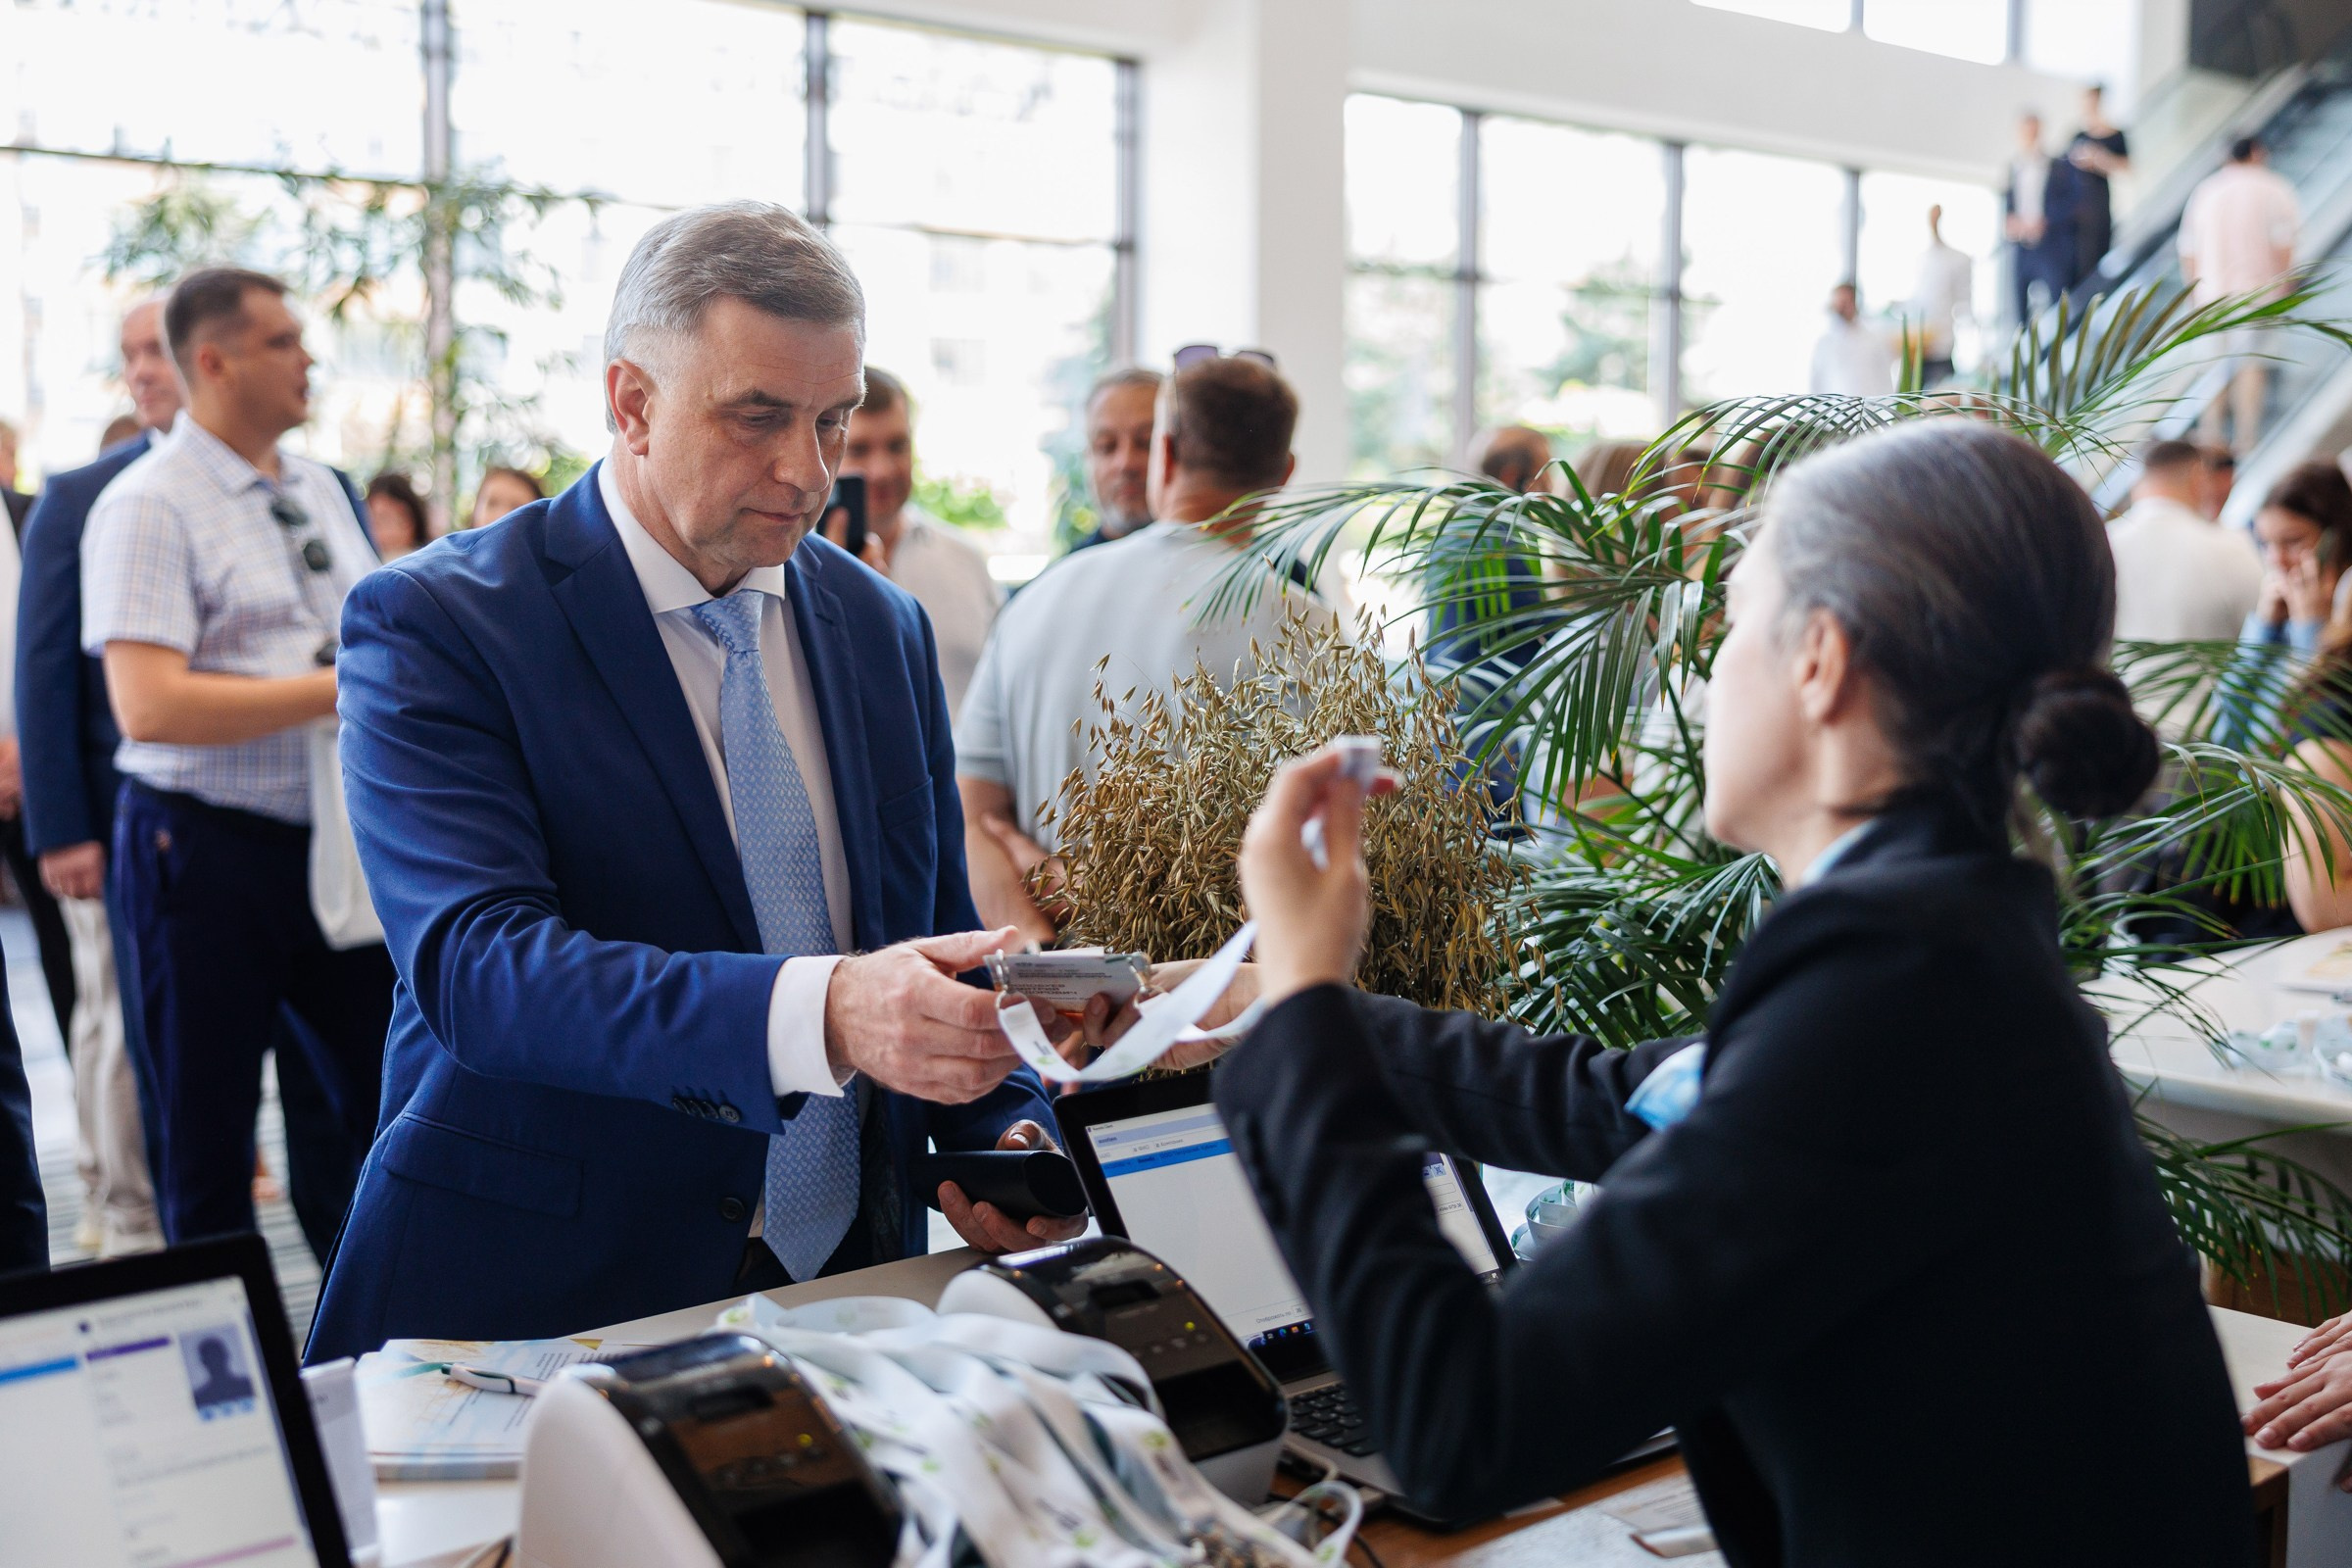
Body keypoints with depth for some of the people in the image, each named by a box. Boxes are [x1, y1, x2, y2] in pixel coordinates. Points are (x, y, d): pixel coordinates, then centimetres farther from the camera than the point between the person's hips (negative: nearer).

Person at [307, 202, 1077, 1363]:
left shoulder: (882, 626, 10)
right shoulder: (431, 623, -8)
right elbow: (476, 963, -21)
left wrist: (1003, 1130, -4)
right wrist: (821, 1014, -35)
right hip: (541, 1309, -4)